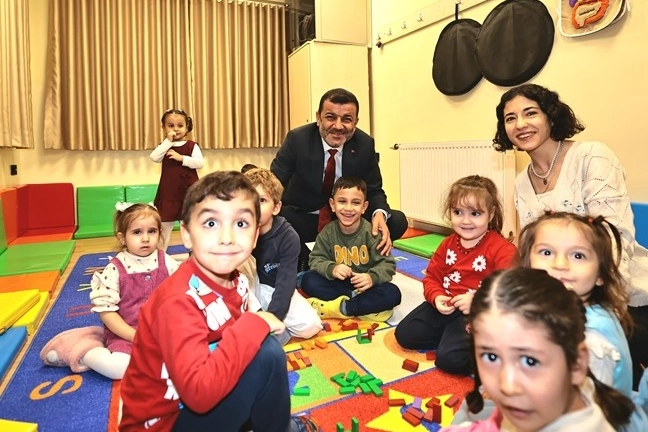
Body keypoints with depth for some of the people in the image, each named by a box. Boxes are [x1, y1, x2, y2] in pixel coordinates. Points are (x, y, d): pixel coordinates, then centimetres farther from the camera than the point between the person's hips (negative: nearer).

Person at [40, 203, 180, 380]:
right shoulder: (114, 270, -9)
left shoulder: (167, 263, -3)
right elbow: (106, 311, -9)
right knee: (117, 368, -24)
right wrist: (136, 337, -15)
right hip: (126, 335, -2)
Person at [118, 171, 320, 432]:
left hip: (205, 404, 8)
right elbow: (200, 392, -36)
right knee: (267, 354, -21)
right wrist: (255, 325, -30)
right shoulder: (179, 301, -28)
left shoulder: (235, 281, -5)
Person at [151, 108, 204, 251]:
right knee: (165, 220, 11)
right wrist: (168, 141, -17)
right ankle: (162, 251, 26)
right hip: (168, 190, 2)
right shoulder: (164, 146, 4)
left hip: (189, 189, -2)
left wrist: (181, 158, -21)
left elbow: (200, 163, -15)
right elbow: (154, 158, -15)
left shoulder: (192, 146, -2)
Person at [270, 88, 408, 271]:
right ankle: (305, 261, -2)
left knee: (398, 221, -17)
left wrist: (380, 214, -28)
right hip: (303, 219, -2)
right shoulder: (297, 139, -16)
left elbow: (374, 190, -3)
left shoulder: (365, 144, -10)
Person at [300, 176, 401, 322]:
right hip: (338, 284, 2)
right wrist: (331, 269, -30)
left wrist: (372, 277, -34)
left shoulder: (371, 232, -14)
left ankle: (338, 308, -23)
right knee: (308, 280, -22)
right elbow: (316, 260, -8)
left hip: (364, 286, -1)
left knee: (393, 294, -28)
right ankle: (364, 307, -22)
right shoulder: (328, 232, -7)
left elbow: (387, 263, -13)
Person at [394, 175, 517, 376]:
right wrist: (437, 297, -12)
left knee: (449, 358, -23)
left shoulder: (502, 249, -14)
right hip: (445, 306, 7)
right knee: (404, 334, 0)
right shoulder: (448, 244, 6)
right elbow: (432, 277, 9)